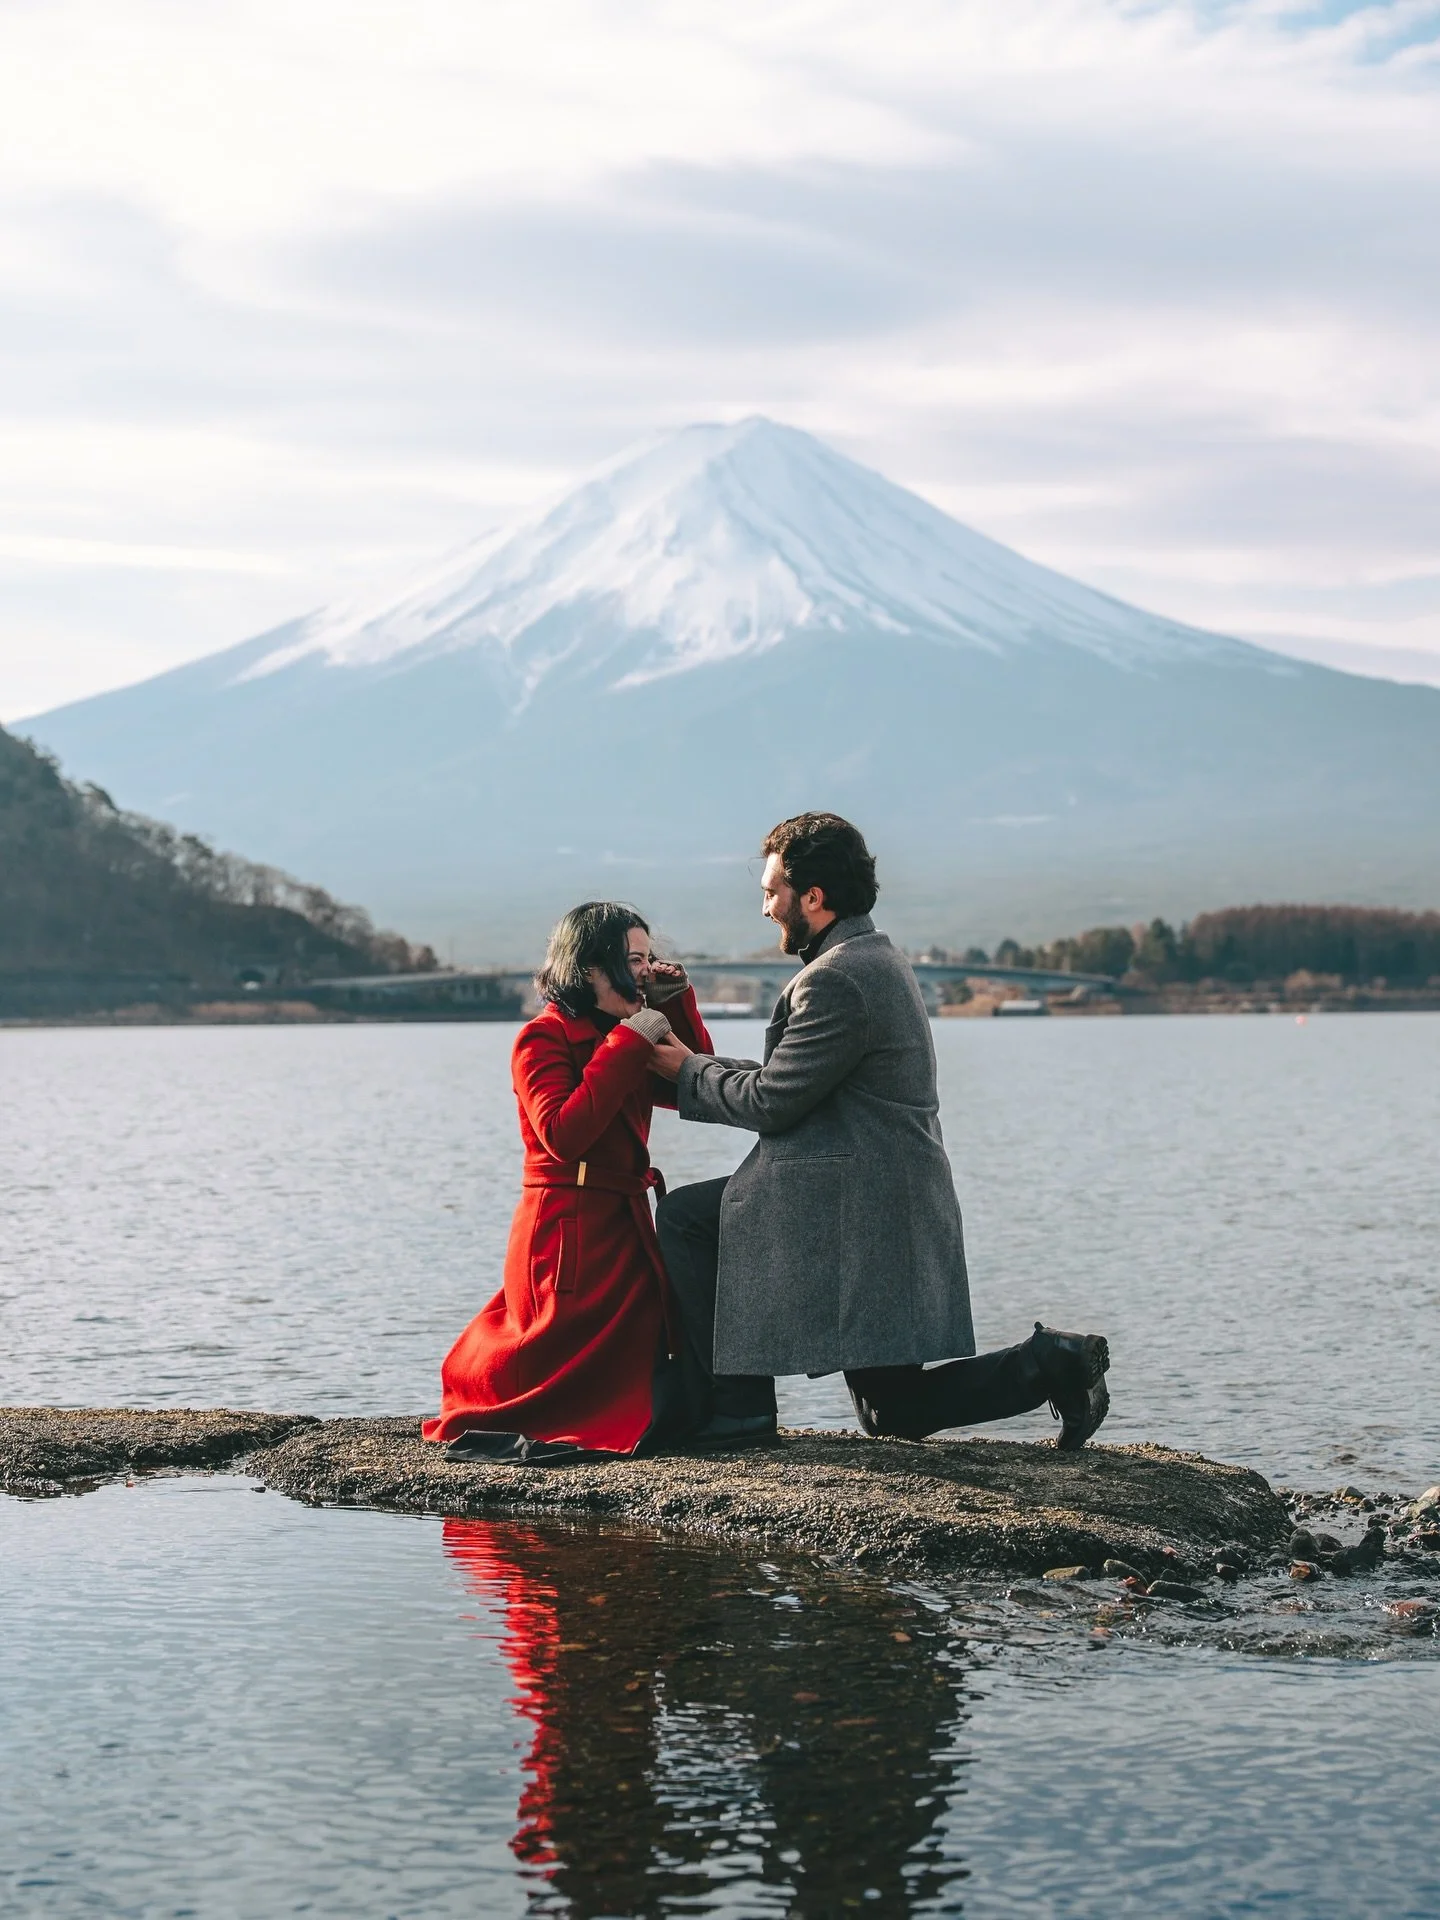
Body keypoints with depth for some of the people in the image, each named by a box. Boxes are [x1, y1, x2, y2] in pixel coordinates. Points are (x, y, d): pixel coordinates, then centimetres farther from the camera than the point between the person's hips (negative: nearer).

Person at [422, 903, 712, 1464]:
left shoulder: (619, 1037, 17)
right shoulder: (544, 1037, -9)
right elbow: (564, 1134, -23)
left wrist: (677, 1003, 7)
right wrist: (628, 1045, -21)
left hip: (624, 1229, 8)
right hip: (566, 1239, -8)